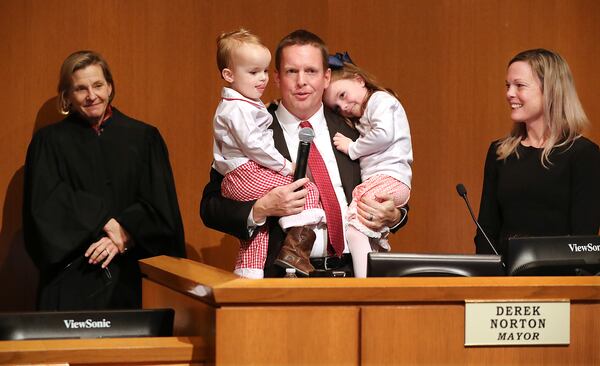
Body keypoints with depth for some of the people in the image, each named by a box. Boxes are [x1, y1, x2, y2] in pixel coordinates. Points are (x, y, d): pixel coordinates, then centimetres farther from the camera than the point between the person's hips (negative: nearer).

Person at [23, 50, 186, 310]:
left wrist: (124, 236, -12)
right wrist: (107, 223, -11)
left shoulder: (143, 138, 9)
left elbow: (160, 207, 3)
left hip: (124, 278, 1)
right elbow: (45, 206, -5)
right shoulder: (49, 142, 6)